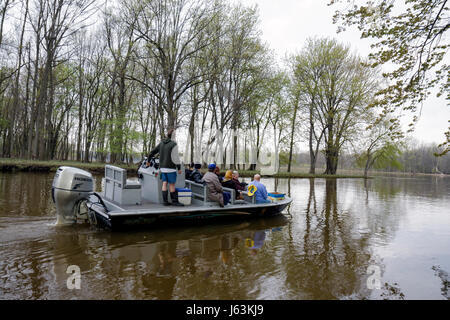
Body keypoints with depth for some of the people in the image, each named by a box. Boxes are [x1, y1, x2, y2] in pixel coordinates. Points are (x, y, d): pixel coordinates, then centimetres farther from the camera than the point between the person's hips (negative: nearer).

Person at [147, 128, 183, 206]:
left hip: (163, 167, 7)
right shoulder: (174, 145, -12)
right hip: (170, 167, -7)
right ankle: (174, 201, 2)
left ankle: (165, 201, 6)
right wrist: (179, 168, -10)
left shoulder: (161, 143, 10)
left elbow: (153, 152, 17)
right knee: (172, 184, -2)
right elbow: (175, 157, -15)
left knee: (165, 183, 6)